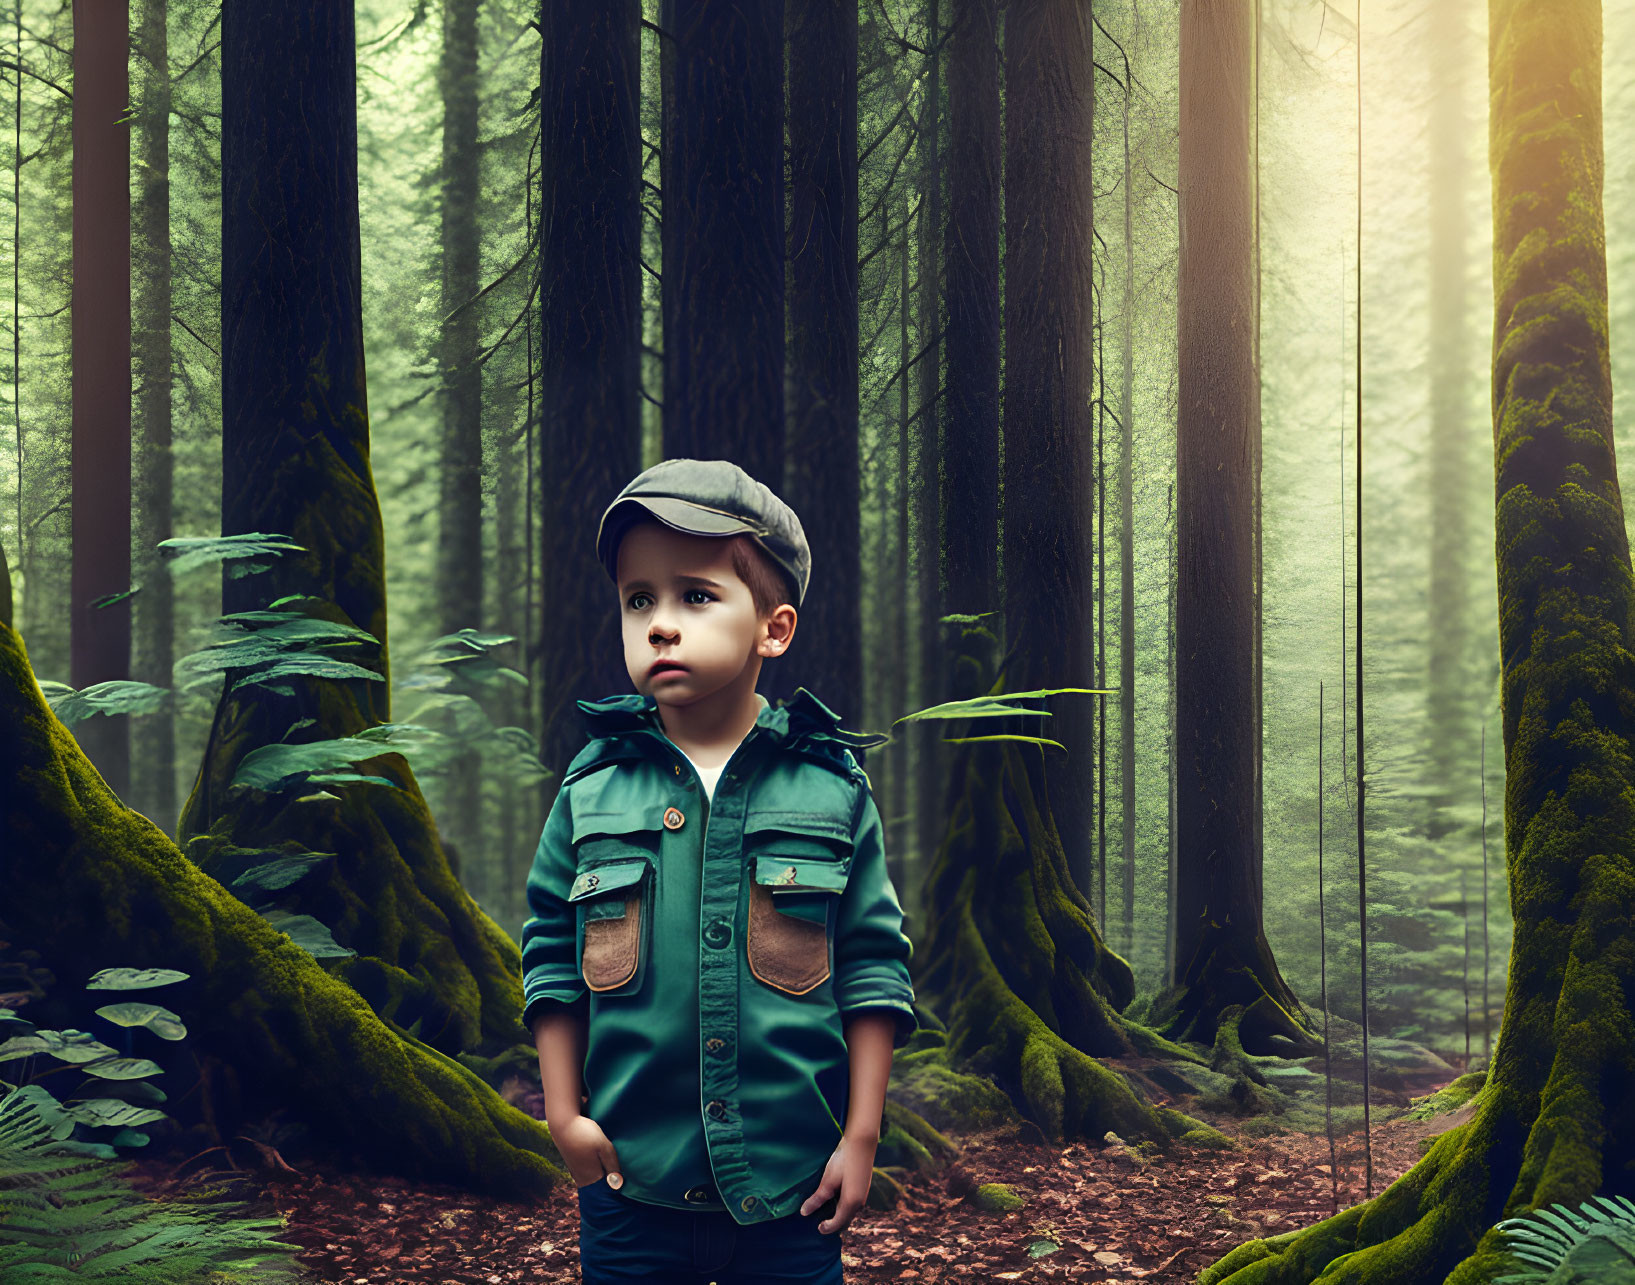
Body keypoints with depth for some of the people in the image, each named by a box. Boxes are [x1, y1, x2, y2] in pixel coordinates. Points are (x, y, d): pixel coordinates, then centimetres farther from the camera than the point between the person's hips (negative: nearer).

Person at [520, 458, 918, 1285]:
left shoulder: (833, 789, -2)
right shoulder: (593, 788, 0)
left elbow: (873, 964, 1)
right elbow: (551, 956, 8)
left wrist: (861, 1137, -1)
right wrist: (563, 1114, 3)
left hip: (791, 1193, -1)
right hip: (631, 1192, 1)